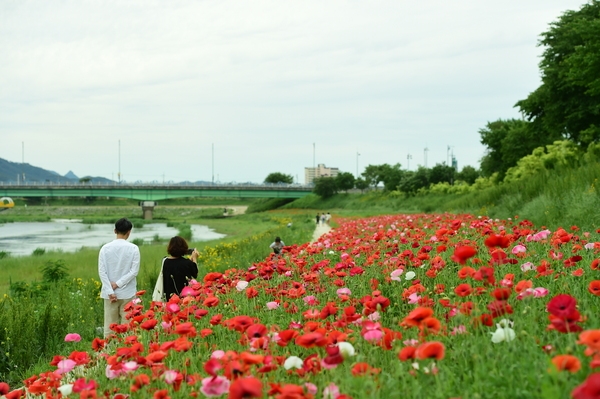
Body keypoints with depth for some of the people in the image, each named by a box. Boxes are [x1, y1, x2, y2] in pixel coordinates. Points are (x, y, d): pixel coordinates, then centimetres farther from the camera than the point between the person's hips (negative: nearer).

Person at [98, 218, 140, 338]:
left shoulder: (105, 248, -1)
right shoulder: (133, 248, -5)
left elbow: (102, 271, -5)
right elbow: (134, 271, -10)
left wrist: (110, 292, -7)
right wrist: (118, 284, -8)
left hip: (109, 293, 1)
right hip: (128, 293, -1)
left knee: (109, 326, 7)